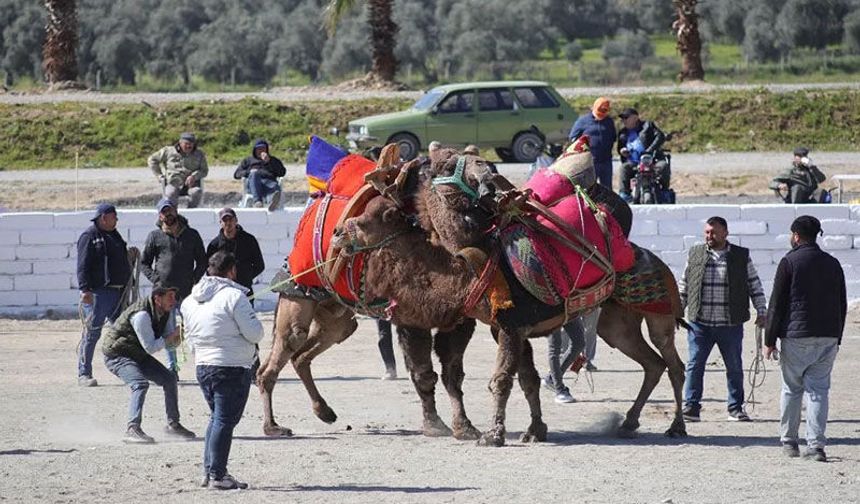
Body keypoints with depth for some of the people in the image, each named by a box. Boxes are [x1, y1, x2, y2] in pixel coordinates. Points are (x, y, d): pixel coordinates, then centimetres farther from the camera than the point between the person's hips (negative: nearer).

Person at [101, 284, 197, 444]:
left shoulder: (167, 312, -2)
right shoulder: (141, 315, -31)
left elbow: (172, 342, 5)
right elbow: (151, 347, -28)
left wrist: (178, 336, -17)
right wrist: (173, 334, -26)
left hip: (138, 355, 9)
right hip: (116, 354, -9)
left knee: (169, 379, 7)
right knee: (140, 384, -30)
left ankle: (173, 424, 20)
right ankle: (132, 429, -34)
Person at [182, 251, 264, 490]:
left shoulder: (190, 301, 9)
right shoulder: (233, 296, -13)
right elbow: (255, 334, -14)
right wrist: (252, 317, 5)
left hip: (203, 365, 7)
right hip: (232, 369, -7)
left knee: (217, 417, 19)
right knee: (225, 420, -3)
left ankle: (209, 471, 18)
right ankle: (217, 475, -4)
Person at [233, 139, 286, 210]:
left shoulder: (273, 160, 33)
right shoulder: (248, 160, 34)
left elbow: (282, 172, 15)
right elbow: (236, 174, 21)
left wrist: (269, 161, 5)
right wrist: (249, 172, 1)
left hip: (269, 181, 0)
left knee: (275, 186, -38)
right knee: (254, 175, -38)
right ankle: (257, 201, -61)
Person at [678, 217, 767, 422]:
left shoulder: (741, 256, 4)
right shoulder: (695, 255, 8)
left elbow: (754, 285, 8)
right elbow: (684, 286, 14)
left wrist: (761, 311, 1)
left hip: (730, 325, 0)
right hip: (700, 323, 0)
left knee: (735, 367, 6)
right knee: (694, 366, -2)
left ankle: (735, 408, 16)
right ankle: (691, 407, 3)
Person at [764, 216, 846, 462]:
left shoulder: (790, 262, -5)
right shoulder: (833, 264, 10)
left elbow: (776, 304, -6)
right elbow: (842, 305, 14)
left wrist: (770, 340, -2)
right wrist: (836, 339, 20)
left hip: (796, 337, -4)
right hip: (828, 338, 4)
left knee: (792, 389, 10)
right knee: (819, 390, 2)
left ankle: (789, 441, 16)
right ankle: (816, 444, -8)